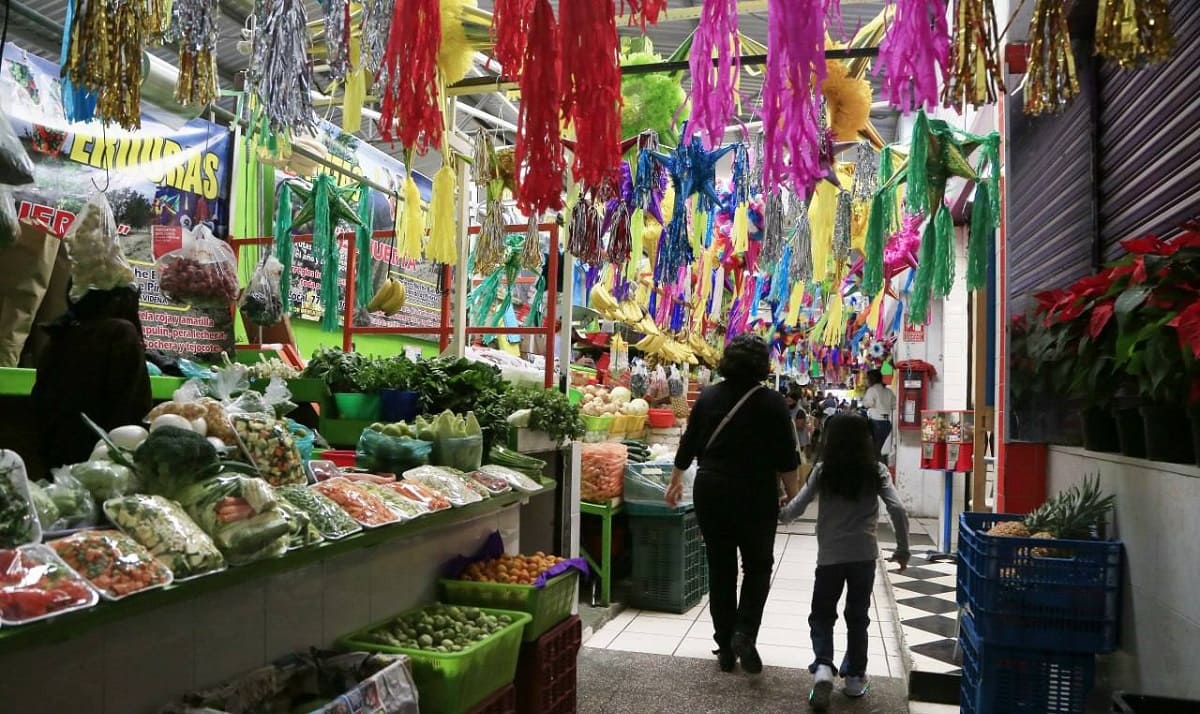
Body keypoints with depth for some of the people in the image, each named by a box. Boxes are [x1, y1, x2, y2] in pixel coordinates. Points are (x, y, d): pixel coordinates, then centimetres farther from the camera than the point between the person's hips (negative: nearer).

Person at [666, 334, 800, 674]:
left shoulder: (709, 397, 1)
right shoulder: (772, 403, -7)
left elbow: (688, 445, 9)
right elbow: (786, 458, -7)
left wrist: (676, 480, 22)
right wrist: (793, 496, 5)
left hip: (712, 493, 3)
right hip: (755, 496, -3)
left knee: (720, 568, 11)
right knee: (758, 565, 13)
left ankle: (725, 647, 16)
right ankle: (744, 632, -4)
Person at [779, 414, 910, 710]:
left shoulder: (823, 470, -2)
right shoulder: (876, 471, 0)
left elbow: (797, 507, -2)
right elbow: (897, 510, -8)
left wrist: (780, 516, 19)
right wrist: (903, 549, 3)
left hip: (830, 555, -1)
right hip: (864, 554, 1)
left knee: (822, 615, 12)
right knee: (858, 617, 16)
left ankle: (823, 666, -8)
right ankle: (855, 676, 21)